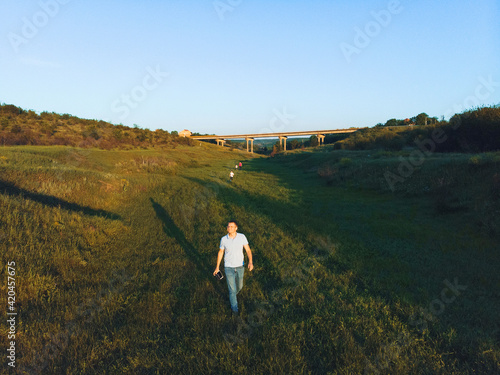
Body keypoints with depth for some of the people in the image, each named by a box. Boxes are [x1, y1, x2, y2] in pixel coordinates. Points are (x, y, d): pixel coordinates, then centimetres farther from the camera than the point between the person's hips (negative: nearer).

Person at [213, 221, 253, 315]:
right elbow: (220, 252, 2)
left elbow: (248, 250, -8)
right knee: (232, 289, -1)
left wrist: (250, 262, -25)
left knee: (239, 286, 21)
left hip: (240, 267, 2)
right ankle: (234, 308, 23)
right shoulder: (224, 239, -12)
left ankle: (232, 296, 57)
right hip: (228, 267, -2)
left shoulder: (242, 237, -14)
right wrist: (217, 267, 7)